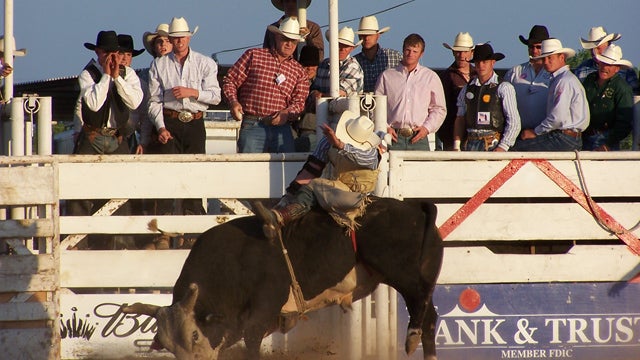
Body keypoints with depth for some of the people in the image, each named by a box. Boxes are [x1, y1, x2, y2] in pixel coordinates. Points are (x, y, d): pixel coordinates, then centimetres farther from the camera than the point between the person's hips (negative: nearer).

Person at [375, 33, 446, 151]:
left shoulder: (431, 77, 14)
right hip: (394, 137, 0)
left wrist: (427, 128, 0)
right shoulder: (387, 76, 12)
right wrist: (385, 128, -3)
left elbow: (439, 109, 15)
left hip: (418, 138, 0)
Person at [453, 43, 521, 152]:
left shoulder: (504, 88, 1)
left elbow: (514, 122, -3)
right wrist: (456, 146, 7)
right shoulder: (467, 89, 15)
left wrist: (502, 148, -12)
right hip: (471, 144, 4)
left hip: (493, 144, -4)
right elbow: (460, 119, 17)